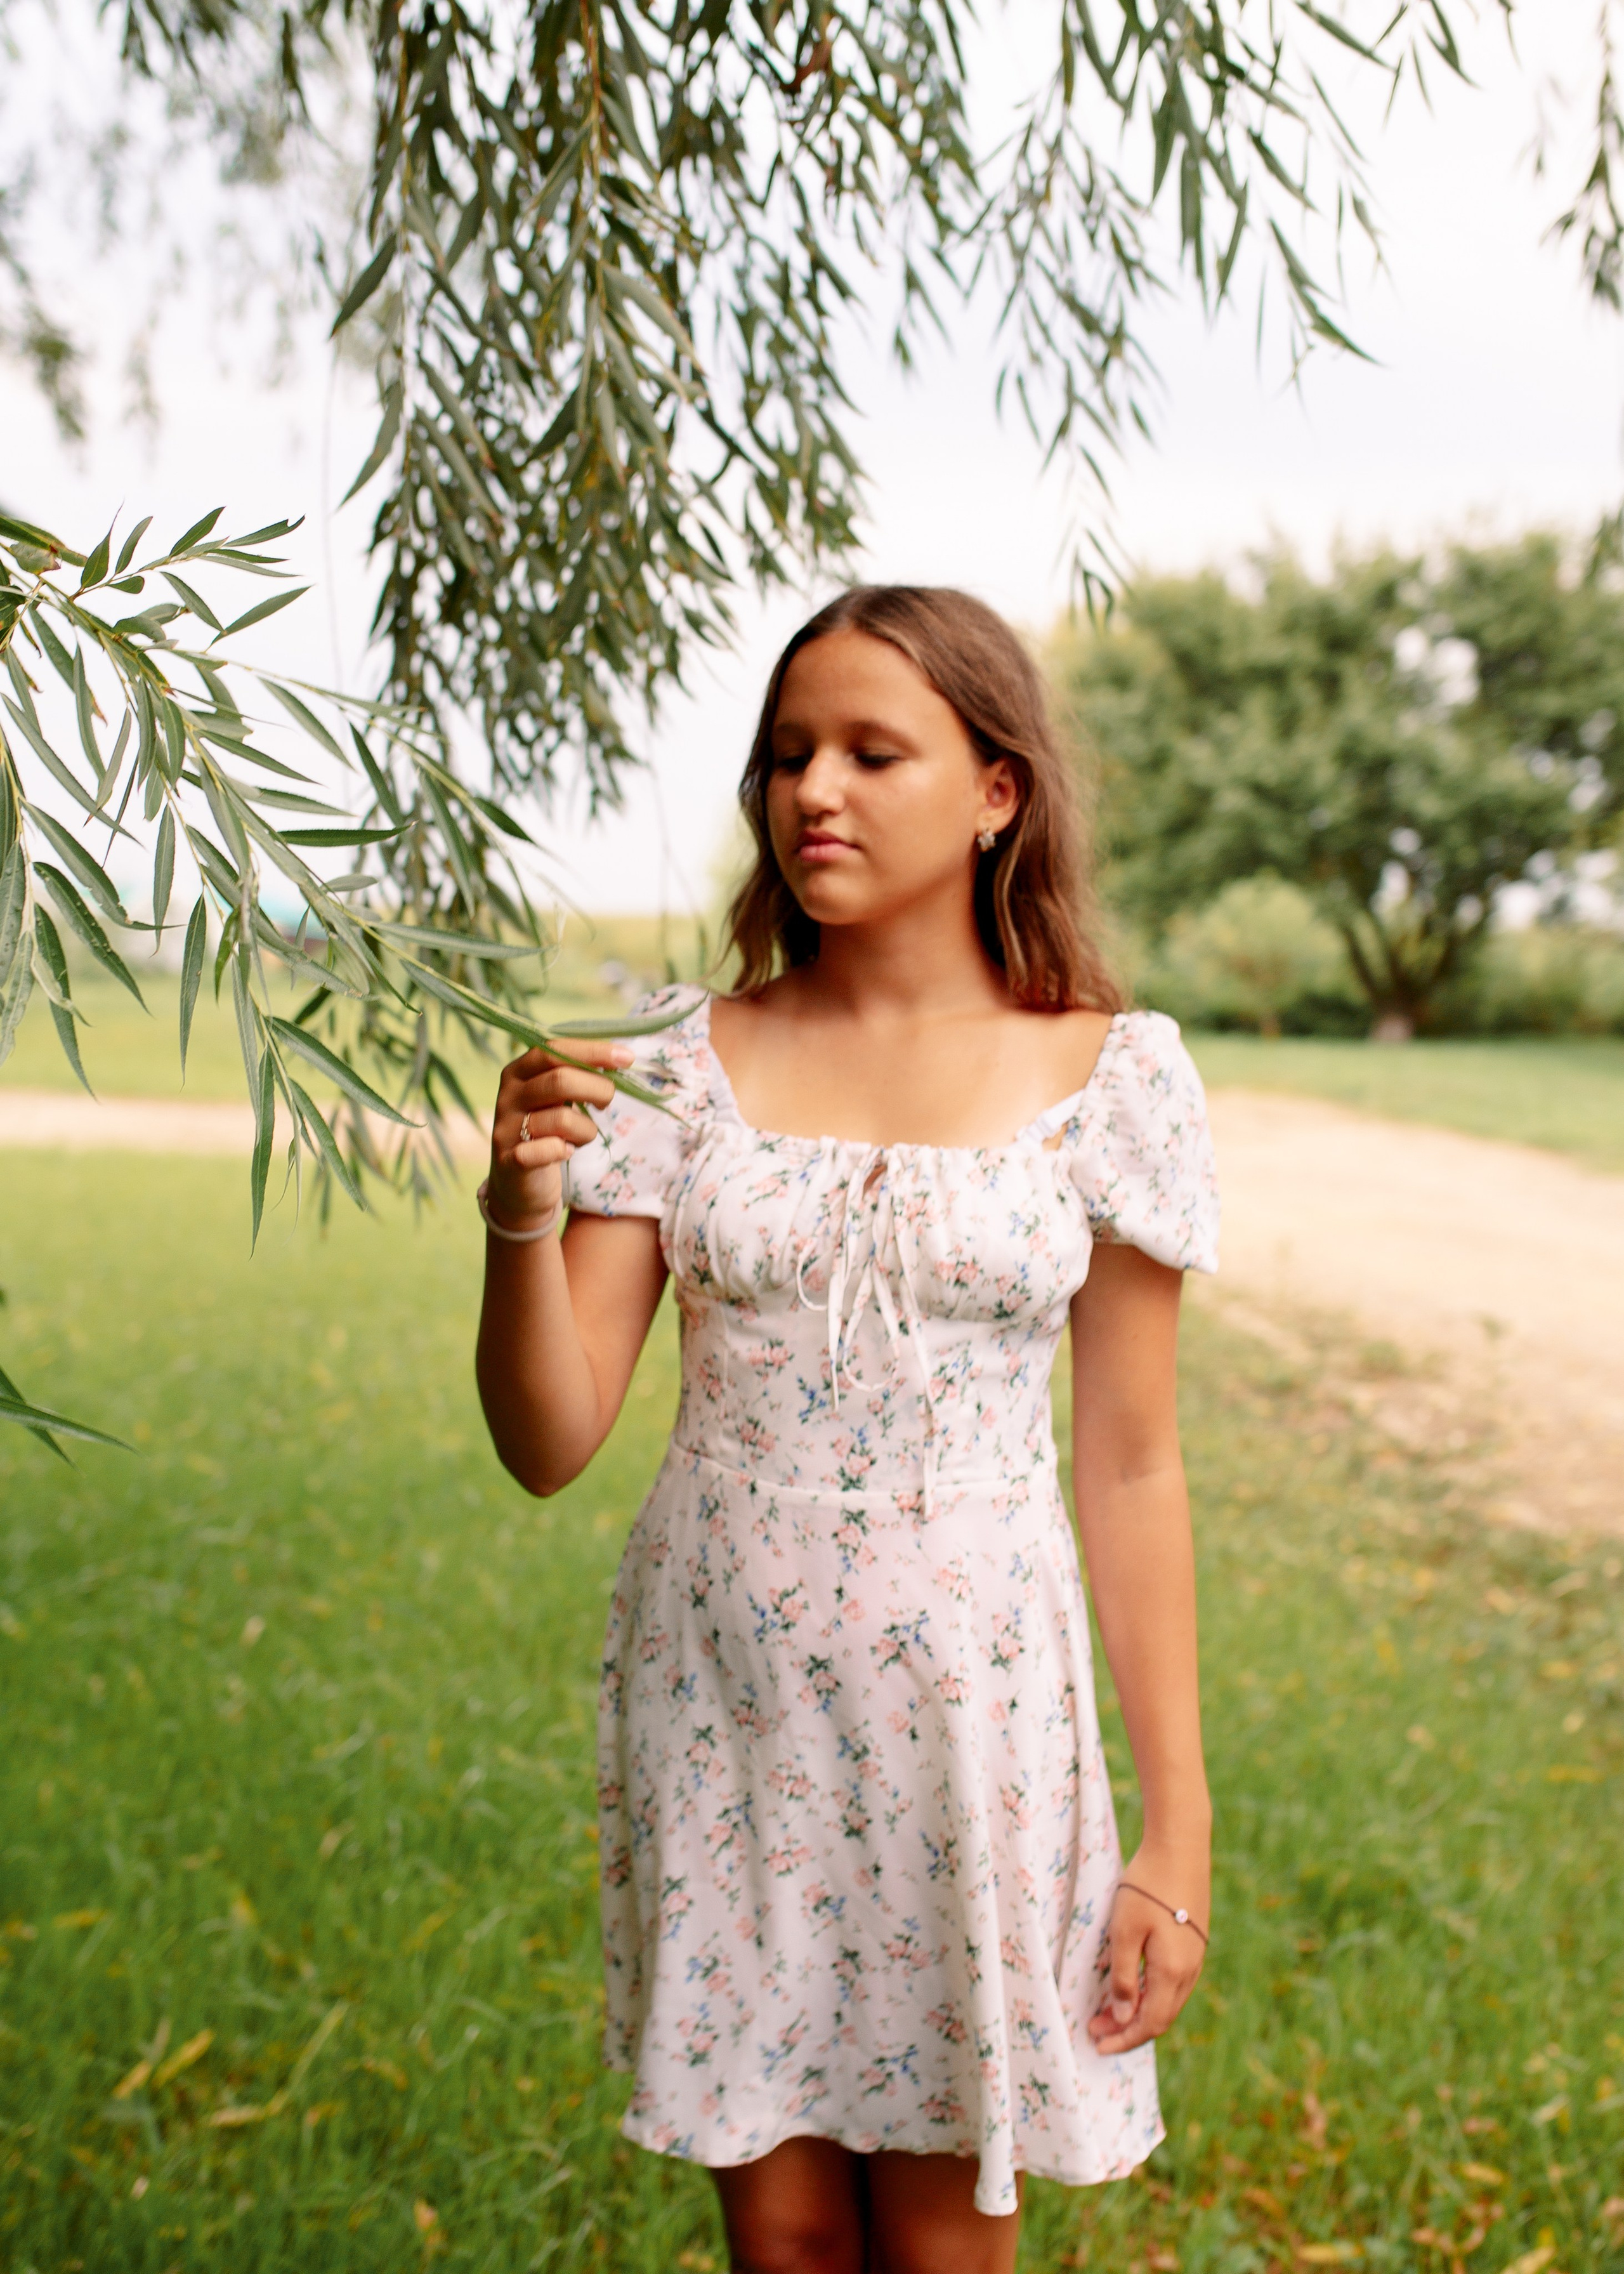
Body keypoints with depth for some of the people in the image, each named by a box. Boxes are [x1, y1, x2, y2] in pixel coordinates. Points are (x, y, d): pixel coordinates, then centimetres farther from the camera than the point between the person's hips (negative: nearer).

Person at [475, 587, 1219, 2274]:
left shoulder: (1109, 1076, -4)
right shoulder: (683, 1062, -1)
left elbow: (1129, 1468, 0)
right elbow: (549, 1442, -4)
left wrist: (1178, 1827, -1)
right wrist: (521, 1213, -22)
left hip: (968, 1709, -1)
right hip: (721, 1702, 1)